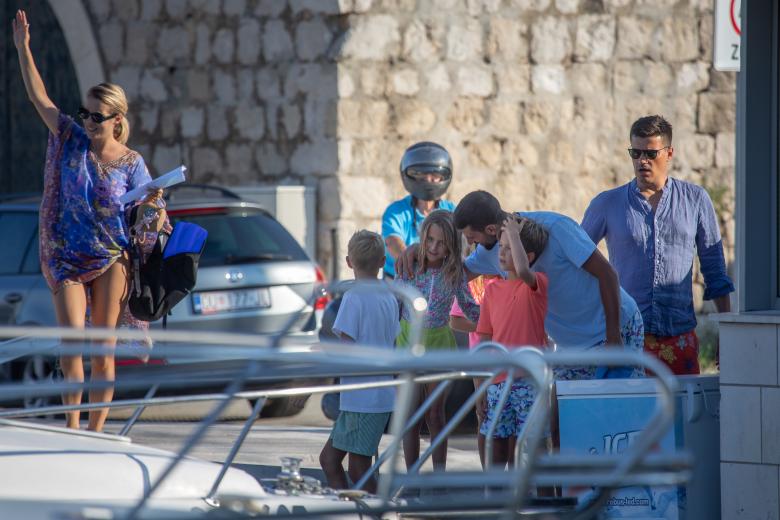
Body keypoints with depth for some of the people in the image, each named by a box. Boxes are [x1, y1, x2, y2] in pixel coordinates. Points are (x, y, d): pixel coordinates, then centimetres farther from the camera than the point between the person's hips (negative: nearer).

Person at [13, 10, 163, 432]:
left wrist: (152, 204, -27)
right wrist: (22, 49, -11)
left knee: (104, 347, 1)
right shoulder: (71, 139, -1)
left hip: (111, 259, 0)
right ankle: (72, 423, -7)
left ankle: (95, 431, 6)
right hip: (67, 258, 0)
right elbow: (38, 97, -3)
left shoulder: (131, 163, -4)